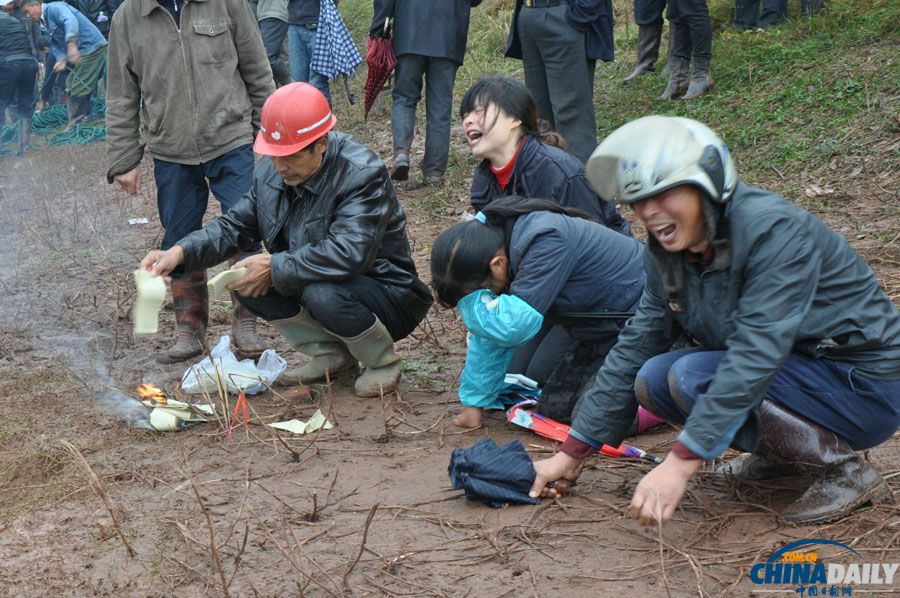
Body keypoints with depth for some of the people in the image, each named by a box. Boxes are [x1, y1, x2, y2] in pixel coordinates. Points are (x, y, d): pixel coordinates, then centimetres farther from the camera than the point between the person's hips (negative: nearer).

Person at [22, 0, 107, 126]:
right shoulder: (46, 22, 19)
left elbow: (71, 21, -31)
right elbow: (56, 44, 15)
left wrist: (71, 45, -44)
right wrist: (62, 60, -8)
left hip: (93, 47, -10)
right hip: (82, 52, 10)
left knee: (77, 89, -8)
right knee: (73, 87, 17)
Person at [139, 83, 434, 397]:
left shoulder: (363, 174, -26)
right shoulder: (271, 170, -4)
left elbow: (347, 254, -37)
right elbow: (236, 224, 4)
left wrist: (275, 267, -31)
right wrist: (181, 252, -13)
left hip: (388, 293, -7)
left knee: (322, 294, -36)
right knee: (244, 281, -10)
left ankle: (383, 362, -5)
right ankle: (330, 353, 5)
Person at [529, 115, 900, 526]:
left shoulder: (773, 230, -24)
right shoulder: (670, 254, 0)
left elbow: (757, 356, -32)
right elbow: (634, 349, 5)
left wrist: (682, 462, -36)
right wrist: (571, 453, 3)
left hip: (865, 385, -8)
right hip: (794, 369, 8)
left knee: (694, 377, -25)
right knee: (652, 380, -10)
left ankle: (845, 468, -11)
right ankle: (783, 451, 8)